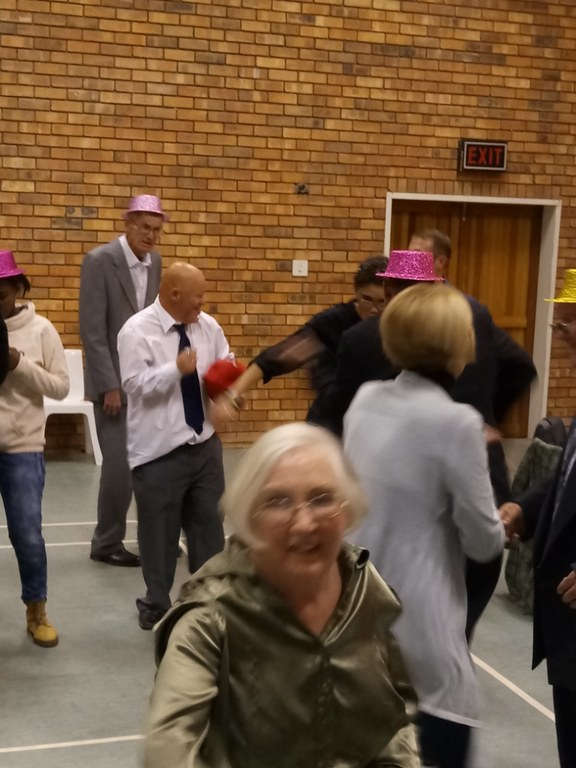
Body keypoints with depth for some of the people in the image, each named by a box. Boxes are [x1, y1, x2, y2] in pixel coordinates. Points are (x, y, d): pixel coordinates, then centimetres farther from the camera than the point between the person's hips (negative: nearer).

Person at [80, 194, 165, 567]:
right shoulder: (99, 260, -10)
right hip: (115, 381, -6)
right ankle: (107, 543, 11)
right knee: (120, 464, -4)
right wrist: (109, 385, -17)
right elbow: (92, 330, -14)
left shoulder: (155, 261, 8)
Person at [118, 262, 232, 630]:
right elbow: (135, 384, -19)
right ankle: (157, 605, 25)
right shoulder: (137, 331, -12)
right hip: (160, 451, -5)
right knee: (160, 531, 6)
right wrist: (176, 370, -28)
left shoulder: (208, 326, 4)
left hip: (205, 443, 5)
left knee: (209, 524, 14)